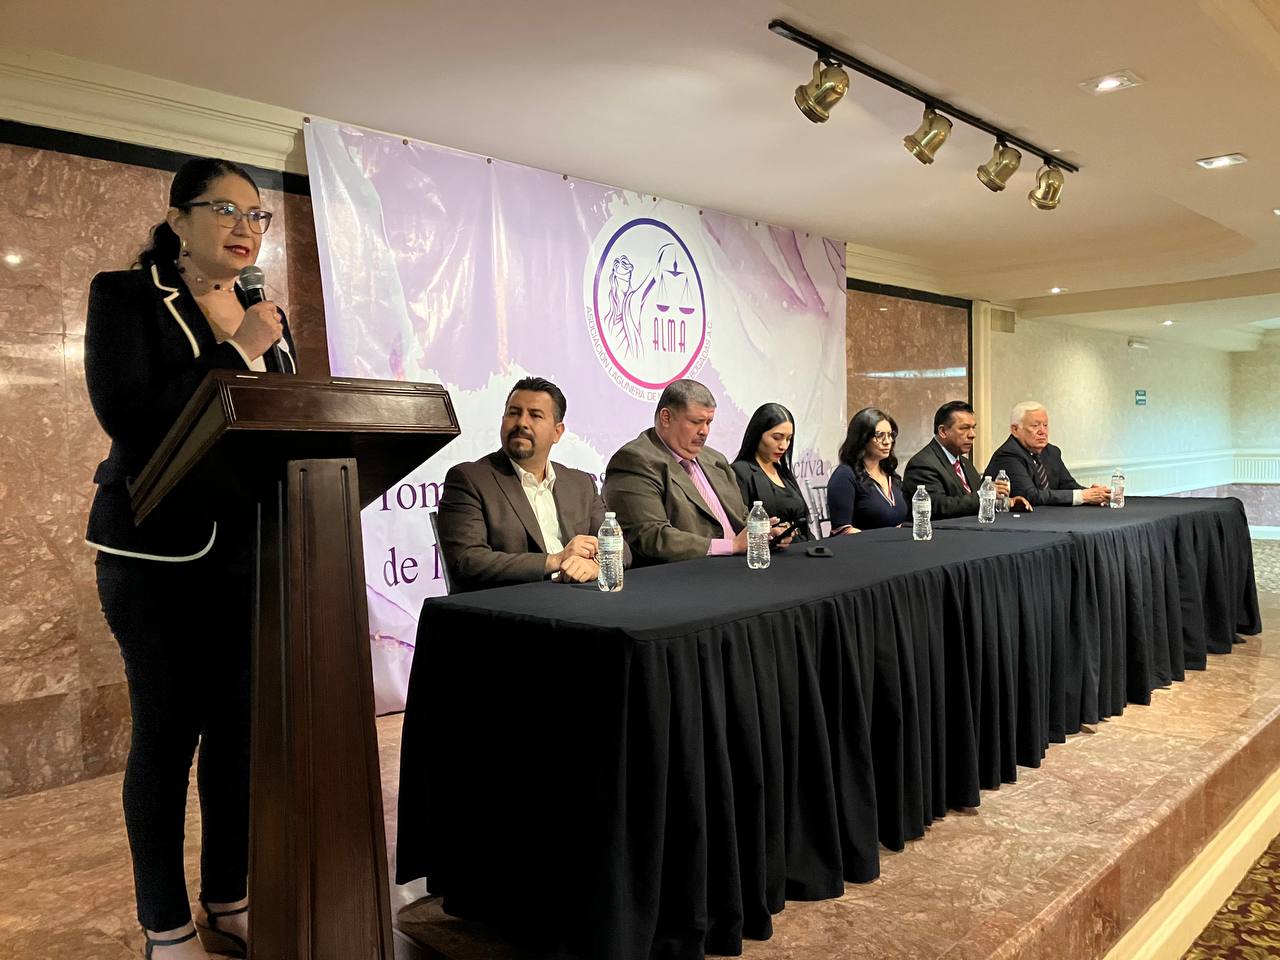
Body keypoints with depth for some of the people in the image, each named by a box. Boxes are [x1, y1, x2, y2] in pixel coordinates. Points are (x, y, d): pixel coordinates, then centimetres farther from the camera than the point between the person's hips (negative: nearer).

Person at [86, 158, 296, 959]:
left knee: (240, 725, 10)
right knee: (167, 731, 3)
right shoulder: (125, 295, -2)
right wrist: (235, 352, -15)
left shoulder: (267, 316, 14)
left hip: (252, 547, 5)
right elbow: (127, 413, -17)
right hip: (160, 551, -5)